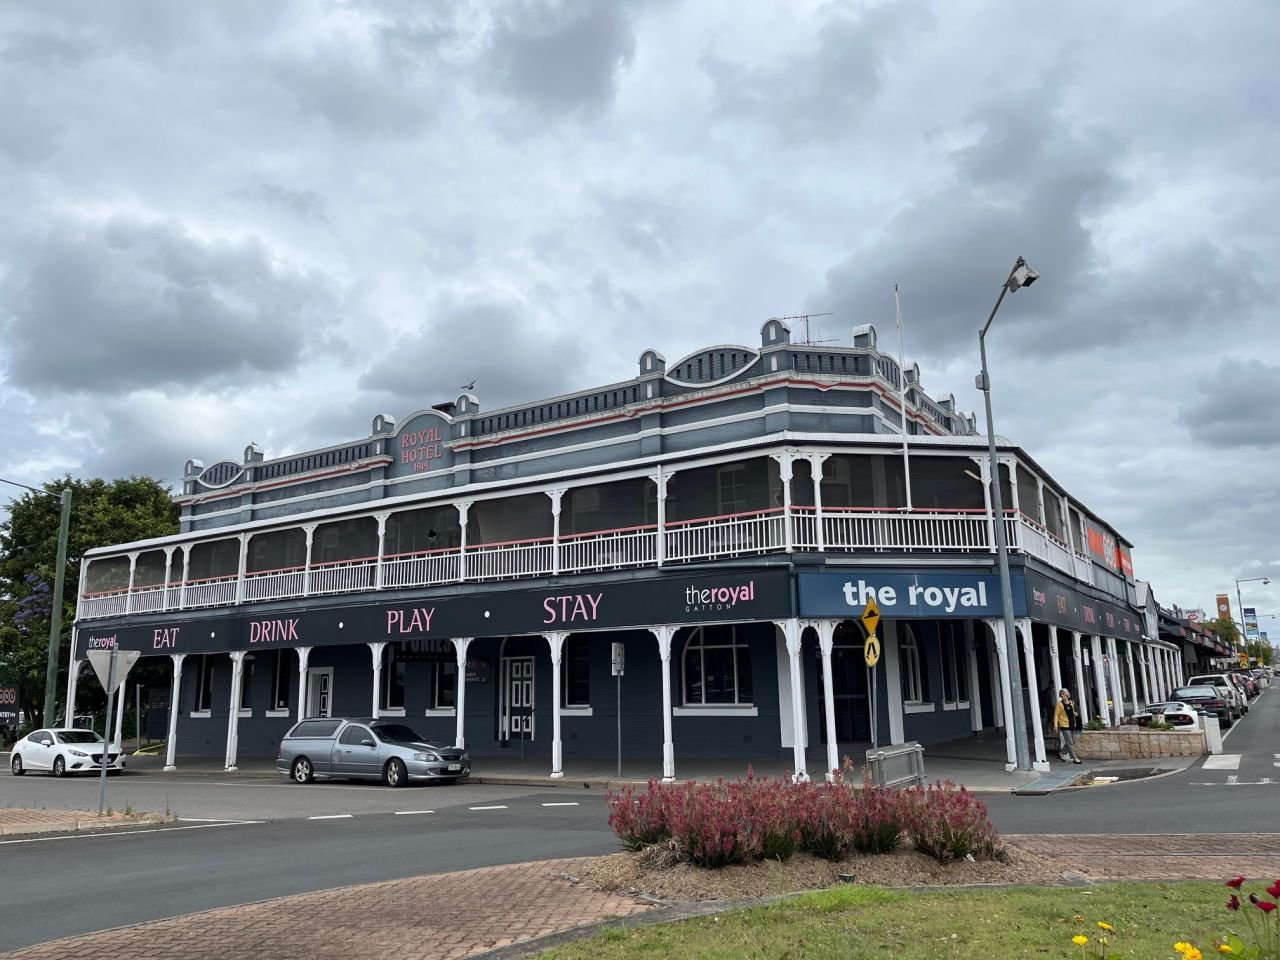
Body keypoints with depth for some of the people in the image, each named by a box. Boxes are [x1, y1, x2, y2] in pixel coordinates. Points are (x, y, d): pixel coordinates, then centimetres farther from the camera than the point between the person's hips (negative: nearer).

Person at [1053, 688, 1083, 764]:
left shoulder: (1071, 703, 10)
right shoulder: (1059, 704, -7)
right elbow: (1056, 715, -10)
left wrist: (1075, 714, 3)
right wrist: (1055, 724, -18)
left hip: (1072, 725, 7)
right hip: (1065, 726, -7)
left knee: (1072, 742, 13)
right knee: (1070, 743, -7)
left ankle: (1061, 754, 27)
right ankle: (1074, 758, -2)